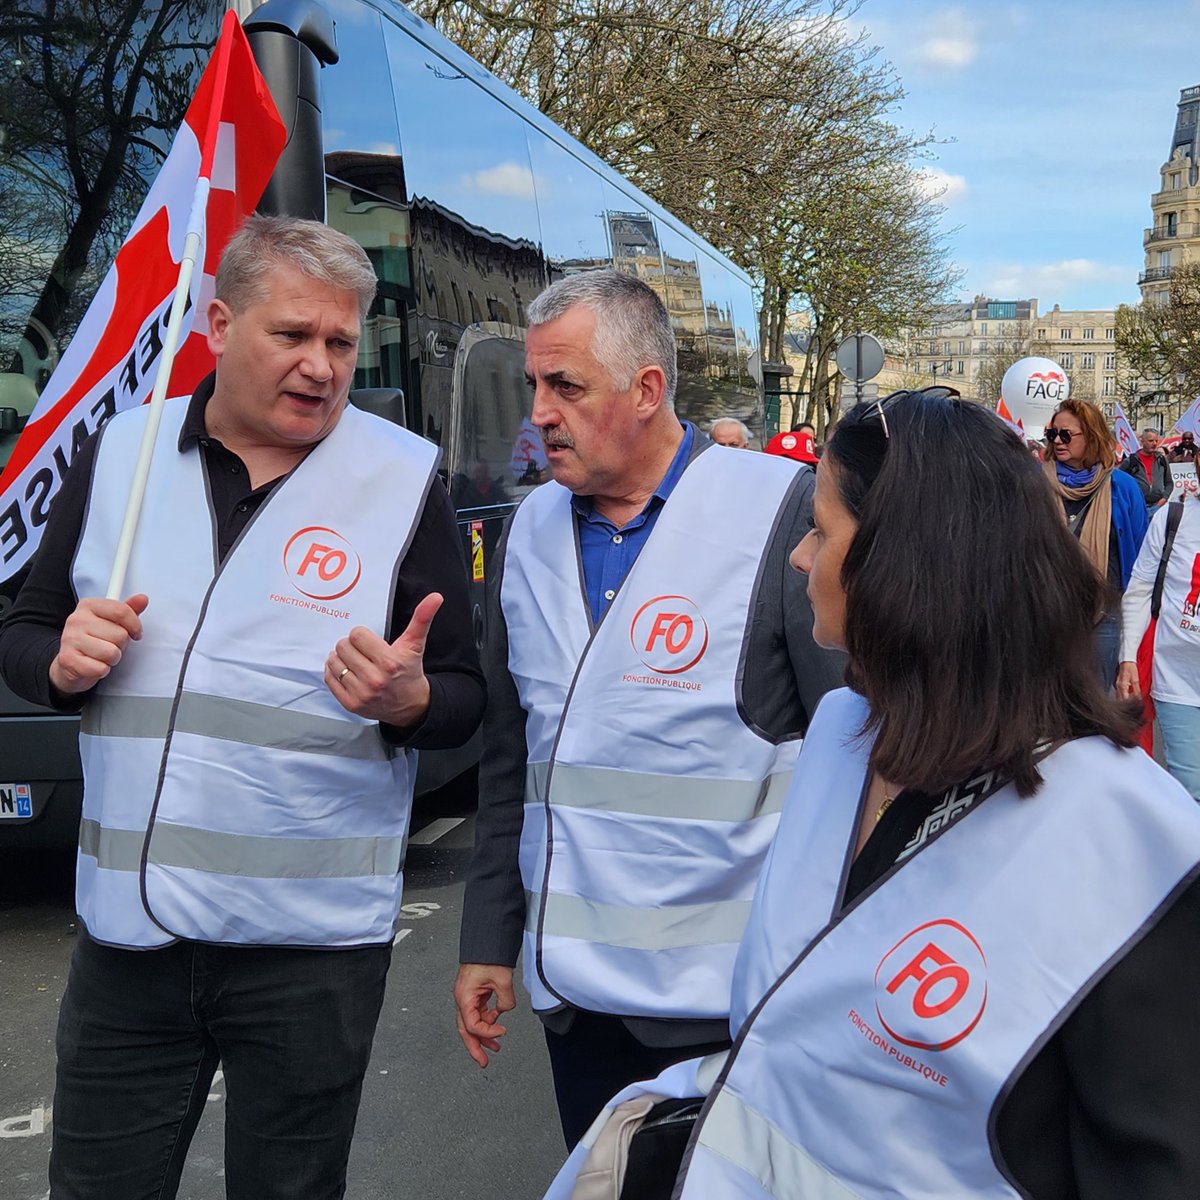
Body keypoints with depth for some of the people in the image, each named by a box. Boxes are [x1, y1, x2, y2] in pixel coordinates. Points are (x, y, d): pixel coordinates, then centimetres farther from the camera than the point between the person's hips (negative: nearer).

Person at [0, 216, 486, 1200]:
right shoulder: (120, 453, 4)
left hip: (311, 942, -2)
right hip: (126, 928, 3)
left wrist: (407, 700, -24)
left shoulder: (405, 479, -5)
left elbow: (463, 700, -2)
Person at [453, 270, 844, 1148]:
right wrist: (489, 942, 12)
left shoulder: (782, 509, -13)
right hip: (571, 983, 6)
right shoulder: (532, 529, 6)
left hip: (729, 997, -5)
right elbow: (511, 756, 11)